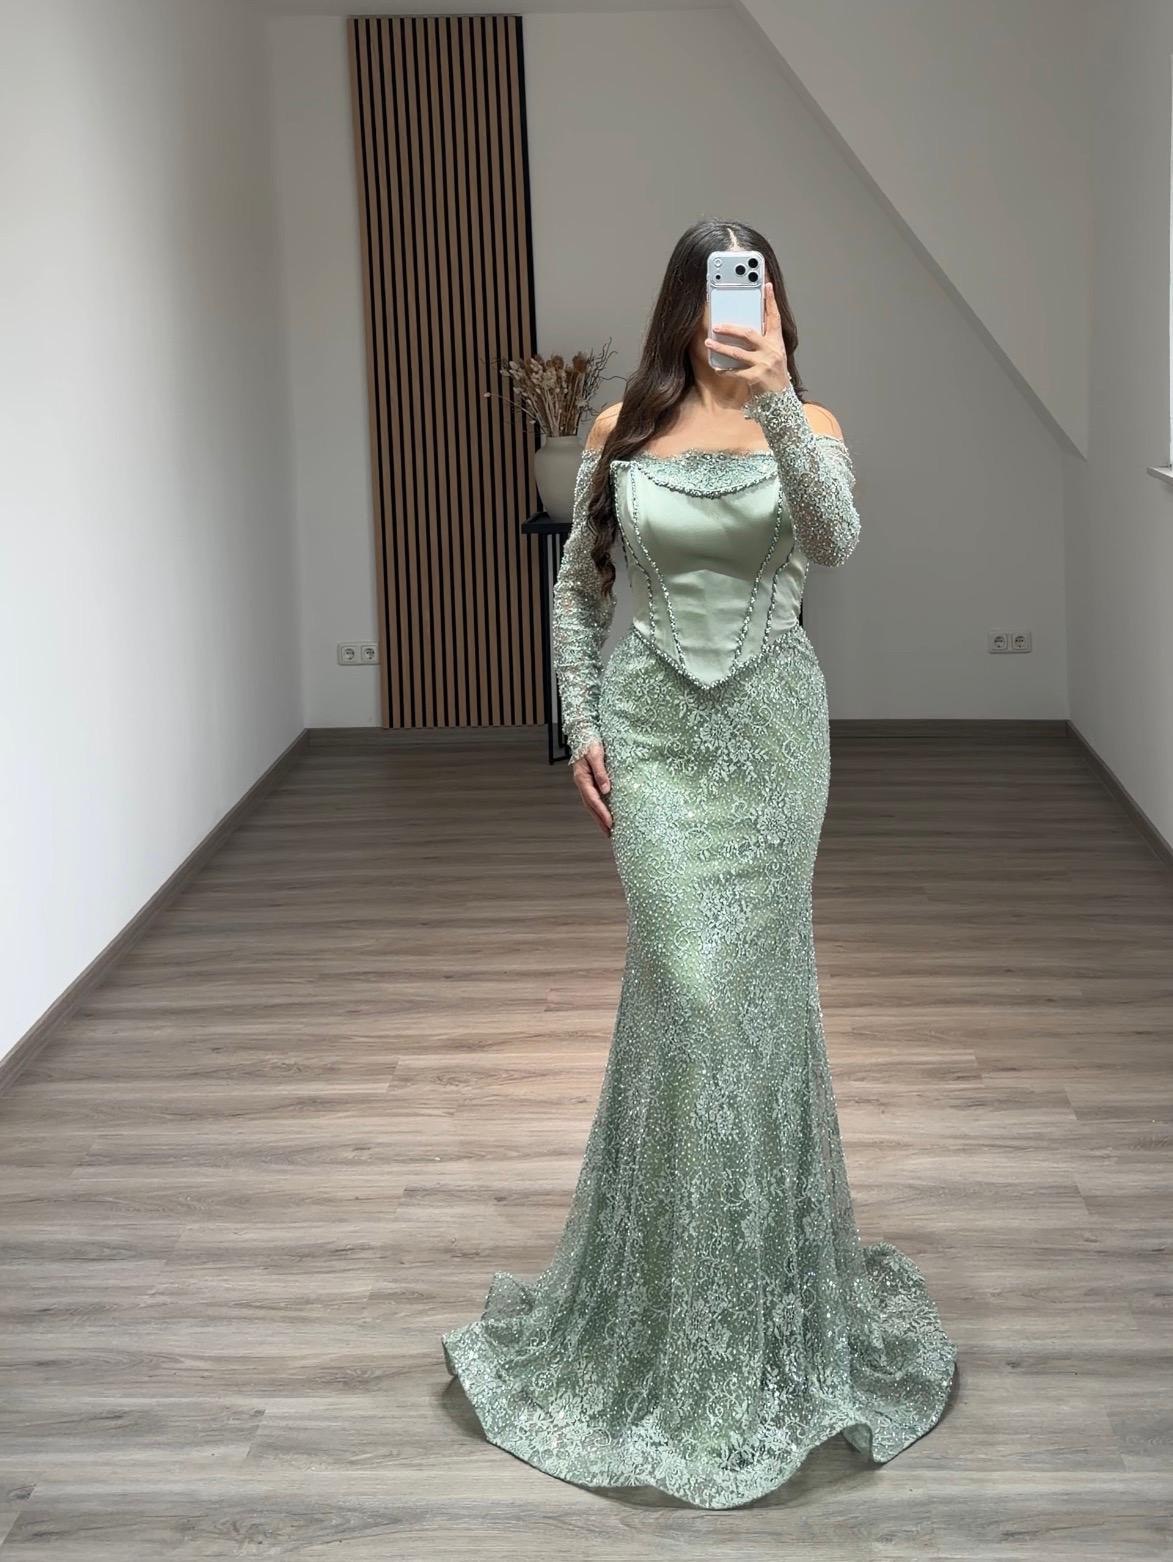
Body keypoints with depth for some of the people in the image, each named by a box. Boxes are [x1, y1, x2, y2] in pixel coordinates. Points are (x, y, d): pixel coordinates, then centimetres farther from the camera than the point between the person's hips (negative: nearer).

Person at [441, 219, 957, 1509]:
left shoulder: (807, 424, -1)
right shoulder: (623, 428, 1)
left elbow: (834, 544, -21)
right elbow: (577, 584, 8)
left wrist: (774, 402, -31)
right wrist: (579, 726, 0)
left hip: (772, 726, 1)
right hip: (655, 729, 0)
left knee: (754, 988, 6)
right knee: (691, 987, -7)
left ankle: (763, 1277, 26)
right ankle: (675, 1298, 11)